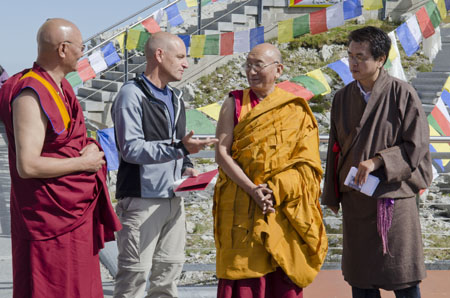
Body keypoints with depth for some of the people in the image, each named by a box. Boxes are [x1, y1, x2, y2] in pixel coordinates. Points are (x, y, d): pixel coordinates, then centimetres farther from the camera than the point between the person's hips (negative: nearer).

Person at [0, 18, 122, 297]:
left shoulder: (60, 87, 10)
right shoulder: (32, 96, -19)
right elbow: (27, 166, -26)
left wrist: (91, 150, 1)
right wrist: (83, 163, -16)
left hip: (77, 211, 9)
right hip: (51, 215, -9)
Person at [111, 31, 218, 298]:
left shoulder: (175, 98, 17)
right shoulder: (132, 95, -9)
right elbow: (131, 149, -18)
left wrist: (186, 167, 6)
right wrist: (179, 148, -26)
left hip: (173, 198, 8)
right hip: (142, 199, -8)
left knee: (170, 268, 11)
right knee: (136, 272, -6)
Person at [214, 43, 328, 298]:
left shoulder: (296, 111, 5)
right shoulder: (235, 104, 5)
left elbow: (306, 164, -1)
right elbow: (222, 153, -4)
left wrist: (275, 190, -16)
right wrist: (253, 190, -16)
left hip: (284, 211, 0)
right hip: (241, 211, 0)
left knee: (284, 277, 0)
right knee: (242, 274, -4)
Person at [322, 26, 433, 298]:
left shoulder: (403, 94, -9)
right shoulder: (343, 97, 5)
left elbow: (417, 145, -9)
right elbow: (336, 148, 11)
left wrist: (377, 161, -18)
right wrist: (332, 195, 13)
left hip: (393, 196, -4)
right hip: (355, 200, 4)